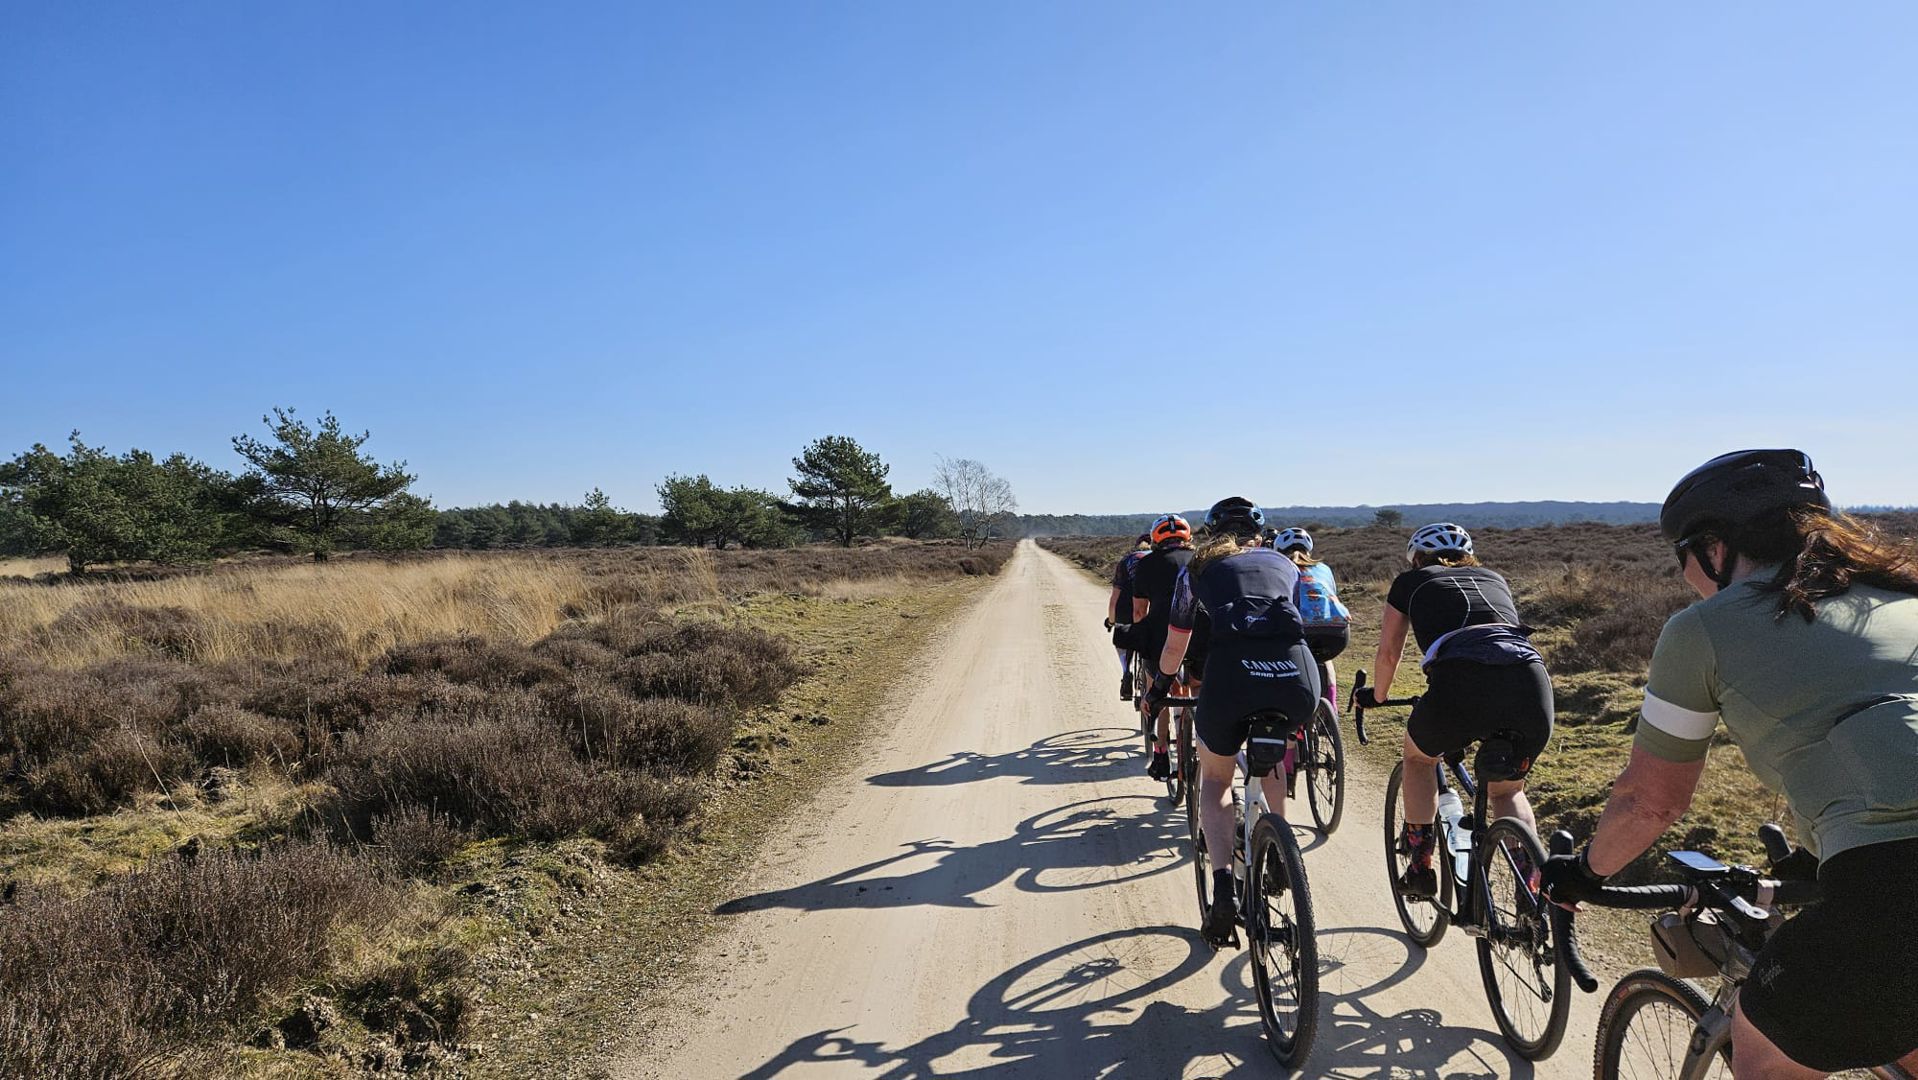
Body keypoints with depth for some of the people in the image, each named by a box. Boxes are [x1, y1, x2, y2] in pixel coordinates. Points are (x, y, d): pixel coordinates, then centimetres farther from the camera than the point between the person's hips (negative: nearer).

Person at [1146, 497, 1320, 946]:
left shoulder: (1200, 566, 25)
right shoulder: (1285, 563, 30)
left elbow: (1174, 648, 30)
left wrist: (1159, 687, 49)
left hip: (1231, 672, -2)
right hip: (1298, 675, 3)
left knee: (1214, 778, 23)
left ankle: (1222, 882, 4)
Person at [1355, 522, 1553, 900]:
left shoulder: (1410, 582, 26)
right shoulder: (1494, 579, 36)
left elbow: (1388, 653, 30)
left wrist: (1377, 695, 50)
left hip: (1461, 678, -3)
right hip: (1533, 681, 3)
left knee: (1419, 756, 29)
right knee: (1507, 791, 28)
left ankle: (1421, 869, 26)